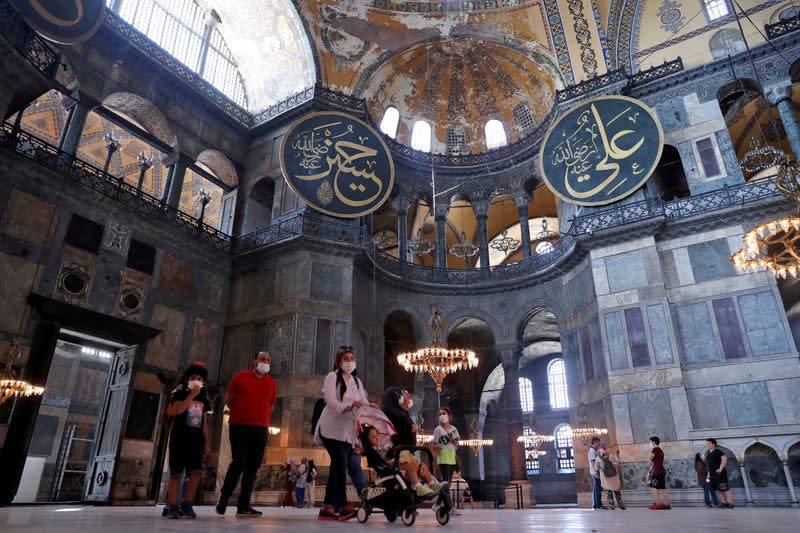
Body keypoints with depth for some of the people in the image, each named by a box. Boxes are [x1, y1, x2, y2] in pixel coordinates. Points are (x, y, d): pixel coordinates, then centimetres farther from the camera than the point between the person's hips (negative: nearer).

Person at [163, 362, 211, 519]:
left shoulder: (203, 399, 15)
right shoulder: (180, 393, 2)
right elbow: (177, 410, -18)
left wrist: (206, 442, 12)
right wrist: (192, 395, -17)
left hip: (196, 440, 4)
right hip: (179, 438, -4)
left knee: (196, 472, -7)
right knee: (176, 473, -2)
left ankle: (186, 504, 2)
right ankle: (173, 506, 5)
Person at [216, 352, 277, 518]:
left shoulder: (272, 384, 8)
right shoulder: (240, 377, 2)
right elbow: (228, 400, 10)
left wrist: (258, 418, 11)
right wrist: (241, 414, 9)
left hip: (260, 430, 3)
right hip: (238, 427, -3)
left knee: (253, 467, 2)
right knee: (239, 462, -10)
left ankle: (243, 506, 8)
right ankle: (224, 495, 13)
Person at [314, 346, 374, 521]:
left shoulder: (357, 382, 16)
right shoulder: (332, 377, -3)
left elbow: (363, 402, 5)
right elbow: (332, 402, -16)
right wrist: (350, 407, -32)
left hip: (347, 431, 6)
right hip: (331, 428, -6)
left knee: (337, 466, 5)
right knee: (341, 463, -16)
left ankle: (327, 508, 11)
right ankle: (343, 506, -15)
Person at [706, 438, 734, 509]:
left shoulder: (717, 451, -10)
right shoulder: (708, 454, 15)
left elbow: (724, 458, -28)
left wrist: (720, 468, -27)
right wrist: (709, 474, 20)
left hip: (720, 474, -9)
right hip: (713, 475, 9)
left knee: (725, 489, -6)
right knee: (720, 490, 11)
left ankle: (730, 504, -2)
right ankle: (724, 503, 16)